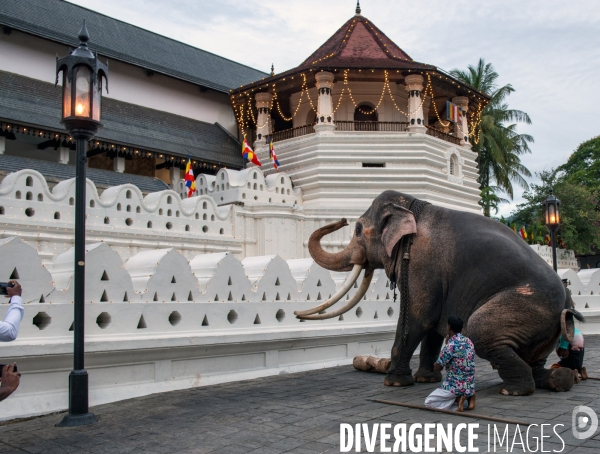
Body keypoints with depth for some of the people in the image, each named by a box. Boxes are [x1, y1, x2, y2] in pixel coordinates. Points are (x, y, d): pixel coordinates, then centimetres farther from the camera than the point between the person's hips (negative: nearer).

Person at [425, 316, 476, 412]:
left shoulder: (451, 346, -19)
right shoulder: (468, 342, 4)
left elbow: (437, 368, -10)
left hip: (454, 387, -7)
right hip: (470, 386, 7)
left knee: (428, 402, 8)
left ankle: (457, 400, -9)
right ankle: (468, 397, 7)